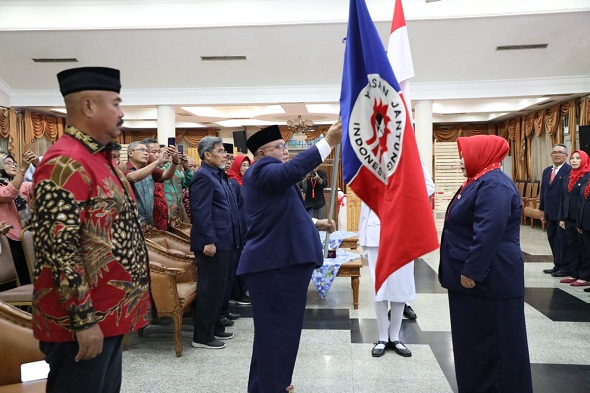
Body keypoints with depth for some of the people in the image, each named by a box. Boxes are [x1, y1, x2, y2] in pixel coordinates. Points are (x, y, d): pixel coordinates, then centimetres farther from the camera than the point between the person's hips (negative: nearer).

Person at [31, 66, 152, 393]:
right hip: (86, 322, -9)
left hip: (109, 315, 10)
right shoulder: (65, 164, -19)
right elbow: (59, 246, -24)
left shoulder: (99, 158, 13)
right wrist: (84, 320, -22)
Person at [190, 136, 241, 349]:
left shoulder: (220, 176, 17)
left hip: (225, 241, 10)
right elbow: (200, 212, -21)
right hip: (212, 243, -10)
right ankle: (202, 336, 10)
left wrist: (235, 239, 18)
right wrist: (208, 241, -24)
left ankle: (215, 327, 31)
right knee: (209, 289, -2)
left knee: (219, 287, 18)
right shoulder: (203, 176, -14)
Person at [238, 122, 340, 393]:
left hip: (281, 260, 11)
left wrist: (314, 224, 20)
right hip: (274, 263, -11)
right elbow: (292, 170, -34)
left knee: (280, 328, 21)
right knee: (277, 329, -3)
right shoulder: (262, 169, -11)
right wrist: (329, 141, -36)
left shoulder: (270, 174, 22)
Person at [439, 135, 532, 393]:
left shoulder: (494, 185, -20)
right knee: (472, 339, 17)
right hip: (473, 277, 11)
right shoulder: (481, 182, 15)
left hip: (488, 279, -11)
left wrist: (472, 272, -27)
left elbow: (489, 233, -29)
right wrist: (466, 272, 23)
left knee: (493, 341, 2)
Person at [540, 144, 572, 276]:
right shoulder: (547, 171, 14)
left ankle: (566, 267, 13)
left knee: (563, 240, 1)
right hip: (550, 213, 8)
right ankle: (557, 265, 25)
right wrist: (542, 209, 13)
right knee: (553, 239, 14)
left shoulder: (570, 171, -12)